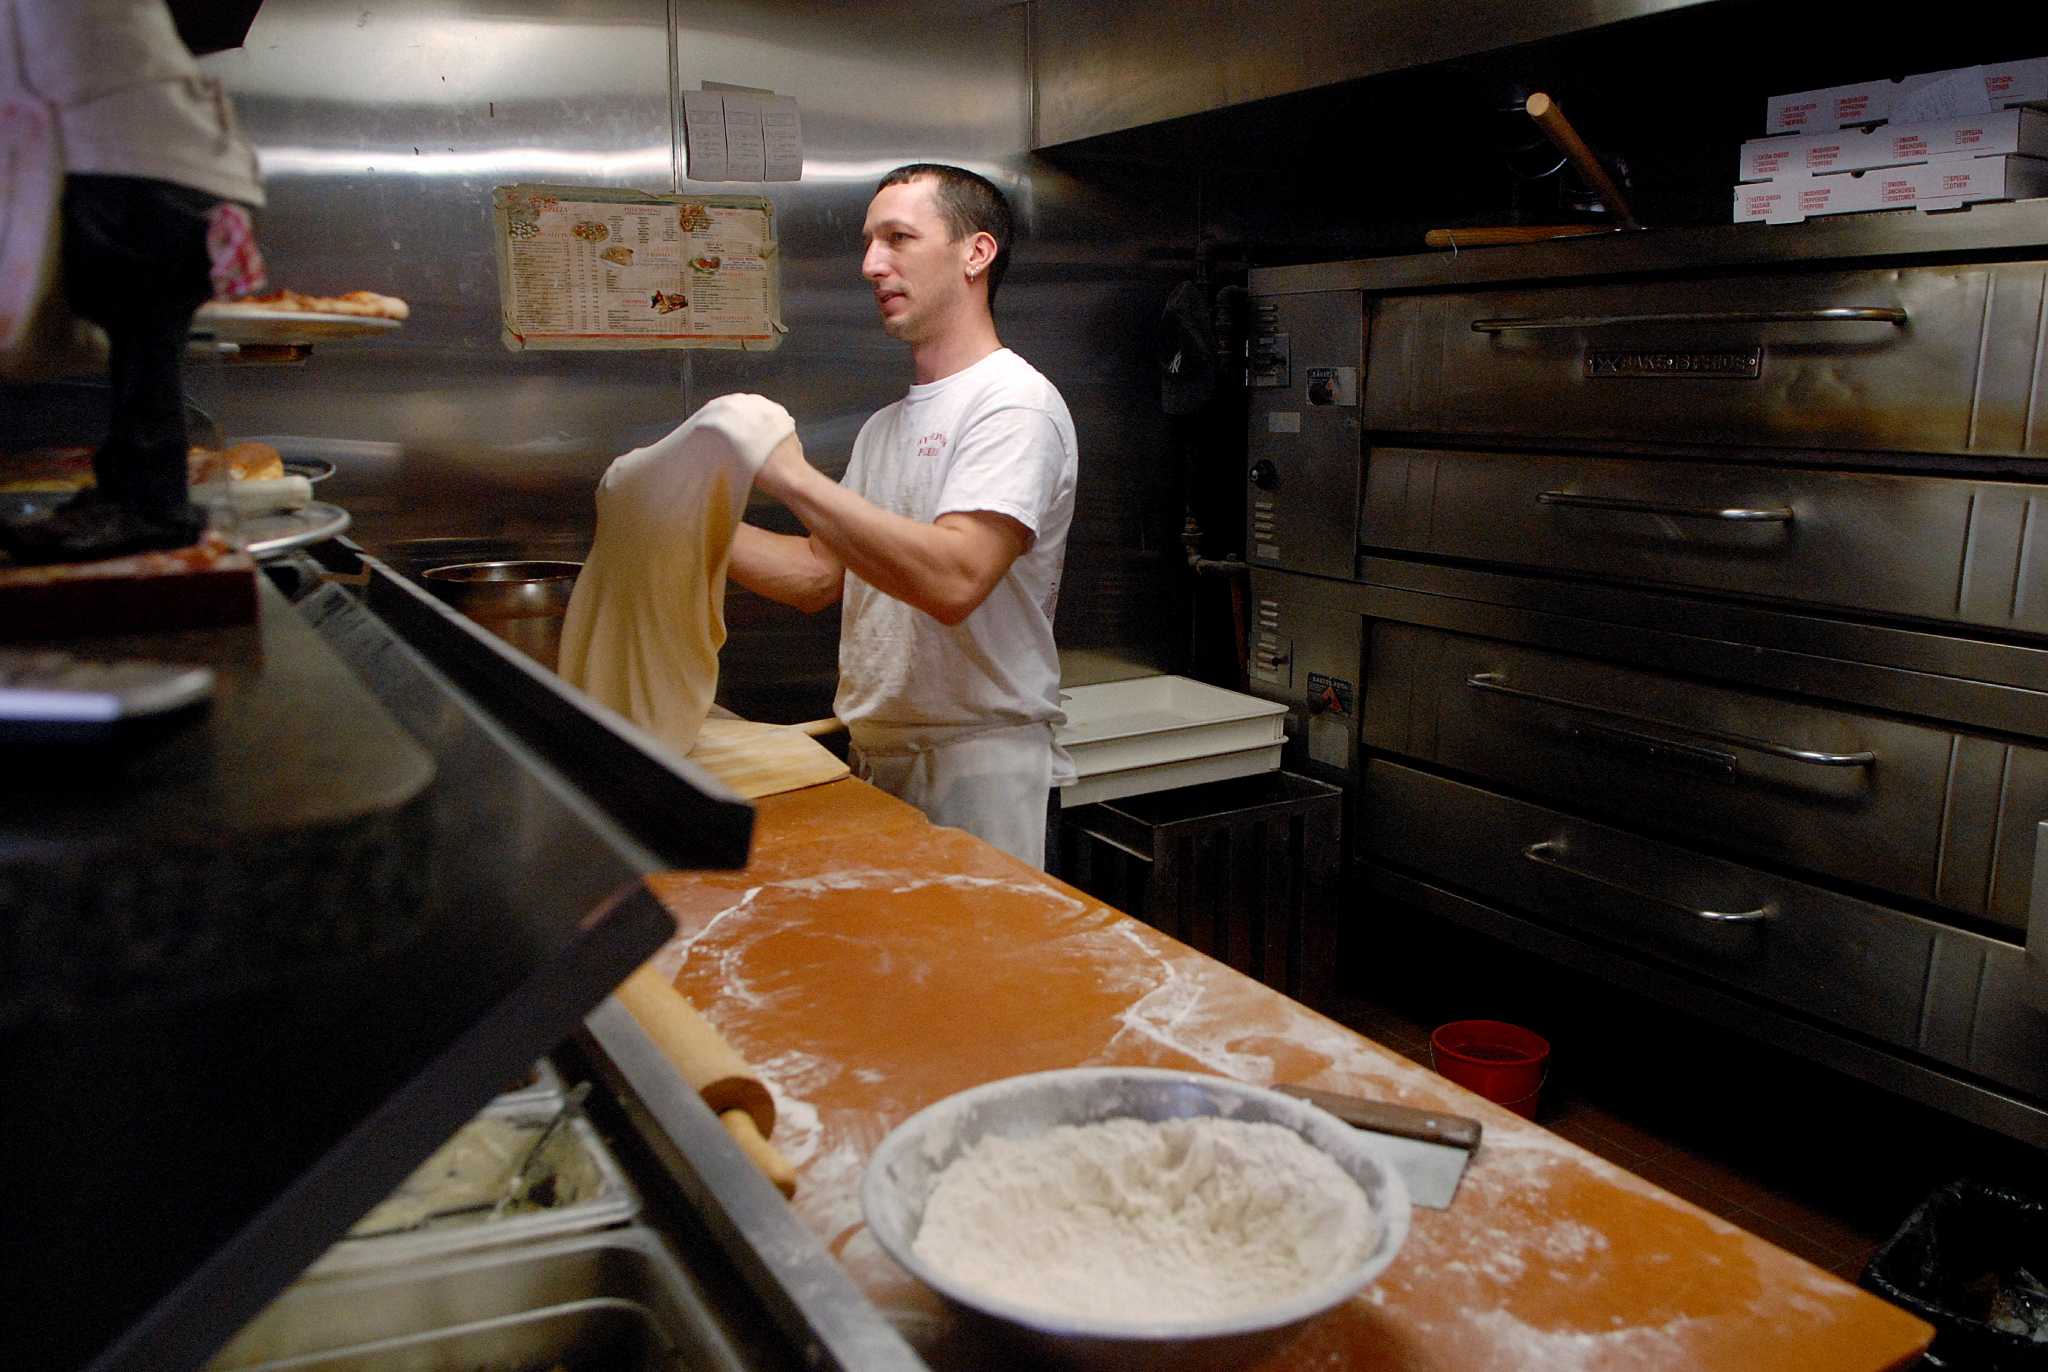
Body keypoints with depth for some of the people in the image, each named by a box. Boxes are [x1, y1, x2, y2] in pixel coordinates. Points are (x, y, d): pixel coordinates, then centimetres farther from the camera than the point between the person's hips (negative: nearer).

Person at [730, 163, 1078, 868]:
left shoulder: (1014, 402, -12)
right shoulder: (887, 425, 16)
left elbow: (953, 580, -27)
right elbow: (819, 573, 15)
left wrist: (791, 475, -24)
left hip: (975, 763, -8)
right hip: (874, 756, 8)